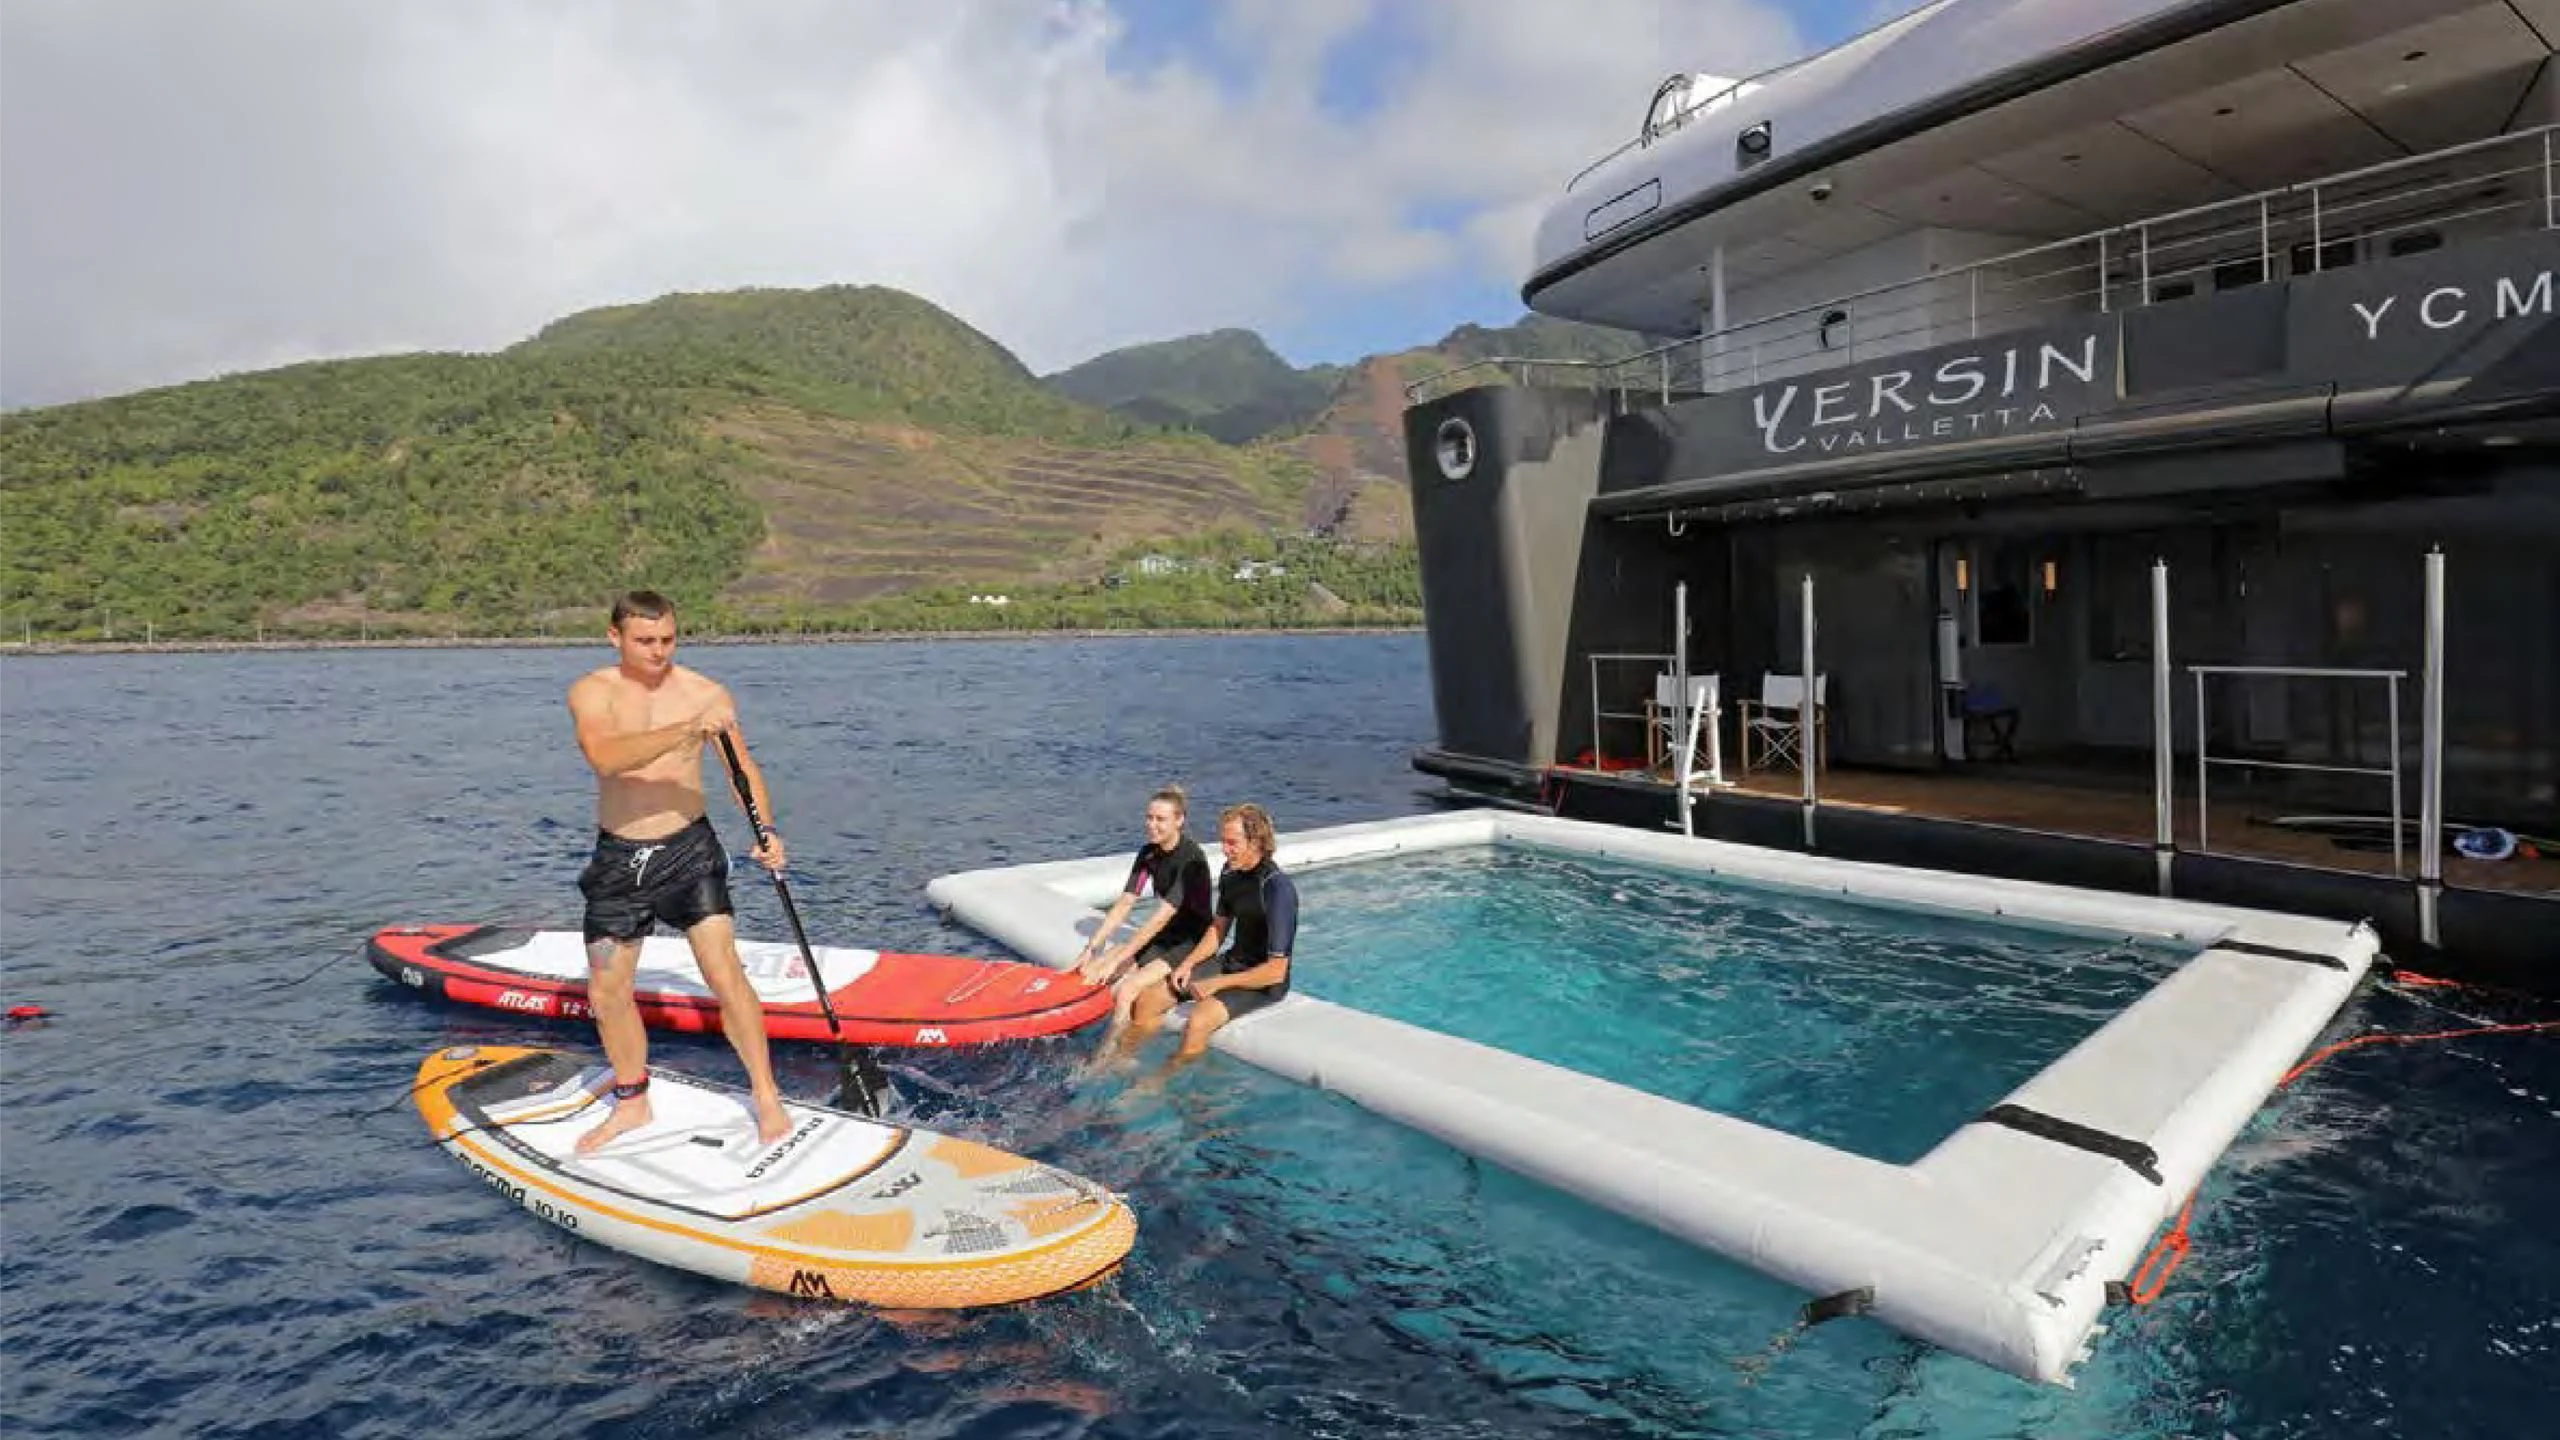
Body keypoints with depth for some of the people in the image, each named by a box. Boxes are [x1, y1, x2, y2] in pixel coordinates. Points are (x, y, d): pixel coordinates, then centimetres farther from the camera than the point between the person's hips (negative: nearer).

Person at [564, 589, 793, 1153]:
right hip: (618, 858, 2)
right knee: (607, 992, 10)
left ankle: (767, 1099, 4)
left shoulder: (707, 693, -5)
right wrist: (688, 730, -37)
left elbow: (744, 768, 2)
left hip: (689, 850, -2)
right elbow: (604, 755, -26)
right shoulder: (591, 692, -6)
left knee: (725, 975, -9)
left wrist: (766, 831, -14)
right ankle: (632, 1104, 31)